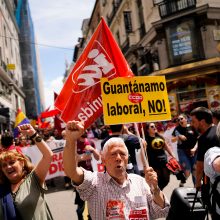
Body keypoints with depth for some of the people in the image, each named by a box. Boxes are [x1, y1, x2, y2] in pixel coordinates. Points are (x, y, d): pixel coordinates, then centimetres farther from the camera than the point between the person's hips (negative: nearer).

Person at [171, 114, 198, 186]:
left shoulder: (192, 127, -1)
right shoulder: (177, 129, 3)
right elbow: (172, 140, 5)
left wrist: (195, 148, -10)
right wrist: (179, 137, -13)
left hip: (193, 151, 1)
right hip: (182, 151, -1)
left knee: (195, 170, 5)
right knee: (187, 171, -7)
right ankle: (181, 184, 18)